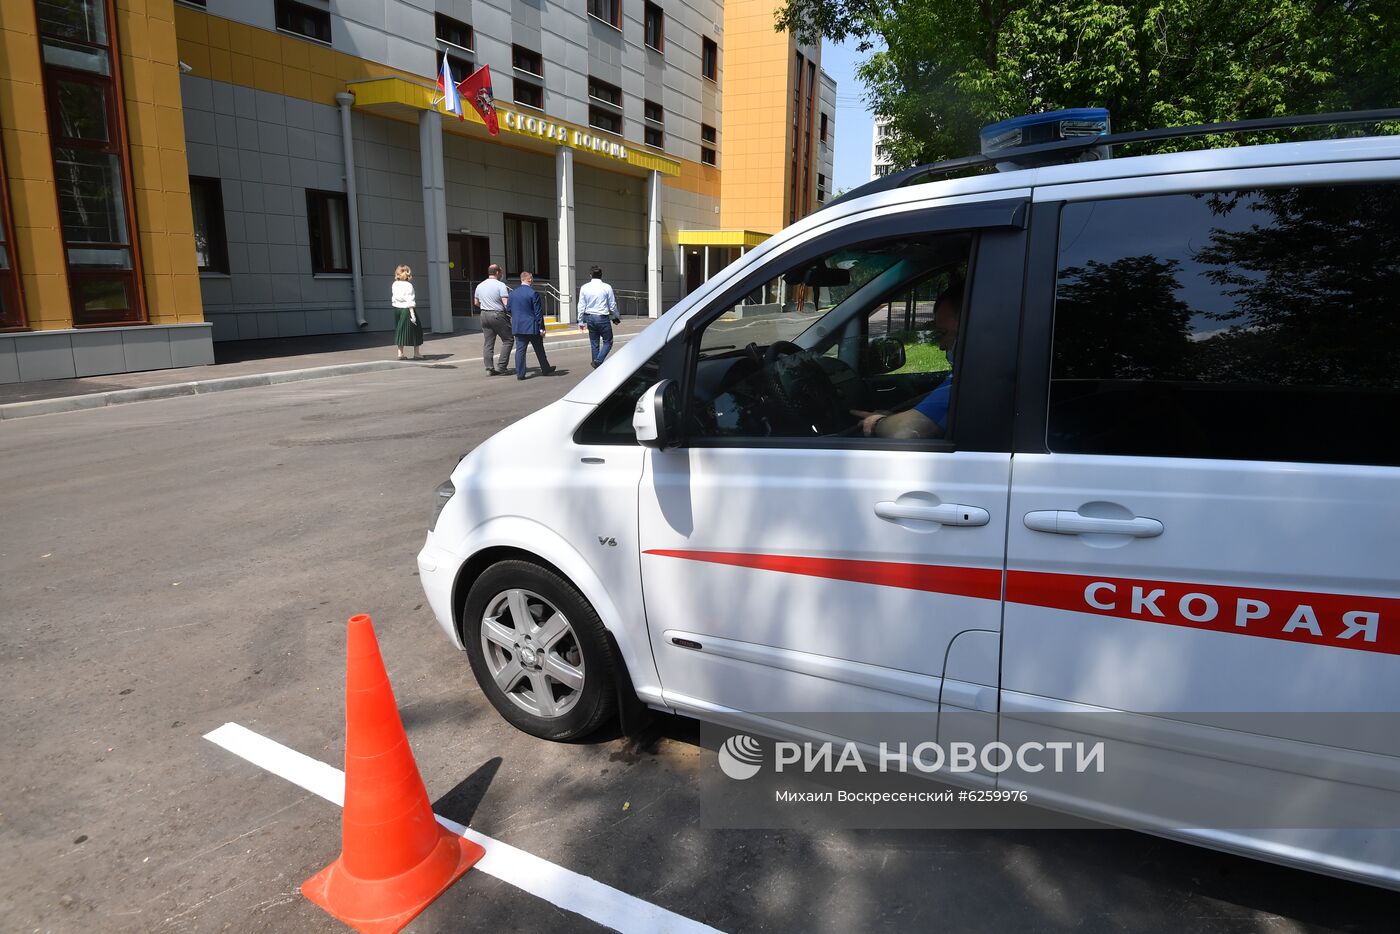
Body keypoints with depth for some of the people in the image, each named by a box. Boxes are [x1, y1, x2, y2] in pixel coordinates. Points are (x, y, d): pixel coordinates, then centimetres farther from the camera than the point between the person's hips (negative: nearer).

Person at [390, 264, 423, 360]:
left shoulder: (394, 285, 4)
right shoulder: (408, 285, -14)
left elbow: (393, 299, 9)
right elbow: (410, 302, -18)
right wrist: (412, 314, -19)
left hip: (397, 309, 6)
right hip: (407, 310, -6)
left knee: (400, 331, 13)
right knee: (415, 330, 5)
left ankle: (400, 353, 14)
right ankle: (416, 353, 8)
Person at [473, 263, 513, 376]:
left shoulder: (480, 286, 11)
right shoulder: (500, 285, -10)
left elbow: (476, 302, 21)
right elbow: (506, 303, -17)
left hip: (484, 315, 7)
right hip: (498, 315, -7)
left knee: (488, 343, 8)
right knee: (508, 339, 3)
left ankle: (489, 368, 6)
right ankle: (501, 366, -5)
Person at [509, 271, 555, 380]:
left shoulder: (512, 293, 5)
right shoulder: (533, 293, -12)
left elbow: (509, 310, 12)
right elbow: (538, 312, -12)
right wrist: (541, 328, -9)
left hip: (518, 327, 4)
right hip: (532, 326, -4)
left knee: (520, 350, 4)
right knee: (539, 350, 11)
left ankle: (520, 373, 1)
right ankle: (545, 369, 24)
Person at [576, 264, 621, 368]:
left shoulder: (584, 287, 2)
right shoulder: (607, 287, -7)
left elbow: (581, 306, 4)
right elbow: (612, 305, -1)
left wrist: (581, 321, 12)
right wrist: (616, 318, 14)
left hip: (590, 318, 4)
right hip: (602, 318, -4)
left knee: (594, 343, 12)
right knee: (608, 342, 5)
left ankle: (597, 367, 16)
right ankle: (598, 361, -14)